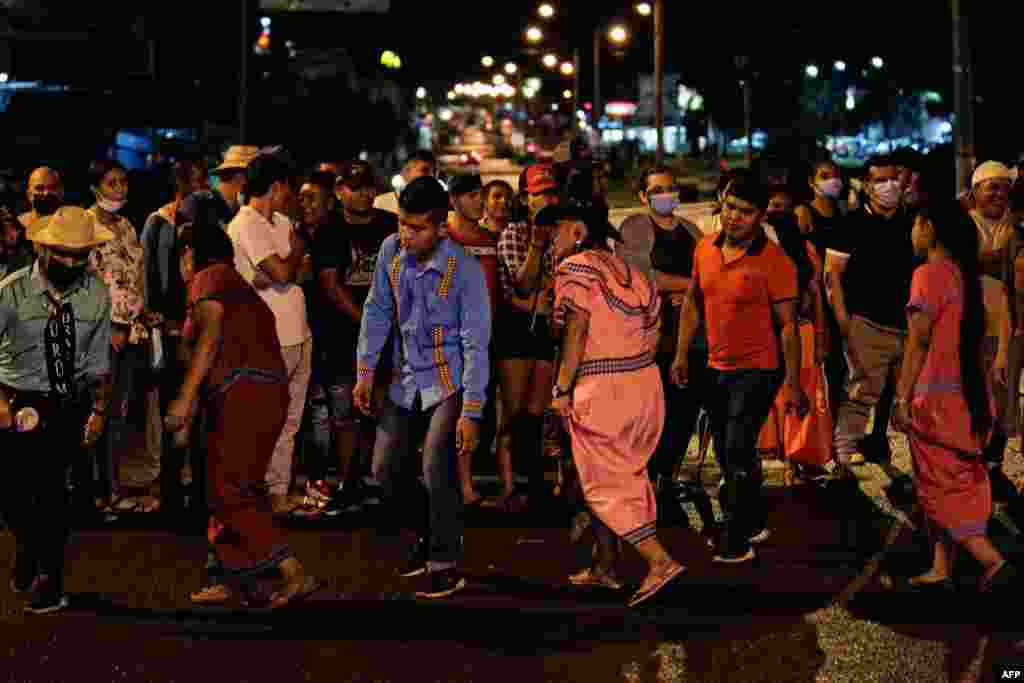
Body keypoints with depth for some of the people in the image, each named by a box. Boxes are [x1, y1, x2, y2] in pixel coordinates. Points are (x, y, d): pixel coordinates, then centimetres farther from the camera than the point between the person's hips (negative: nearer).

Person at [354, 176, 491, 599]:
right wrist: (365, 371, 3)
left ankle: (445, 566, -4)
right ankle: (429, 535, 31)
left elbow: (476, 343, -19)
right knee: (385, 471, 7)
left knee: (437, 469, -18)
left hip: (449, 381, -6)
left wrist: (471, 412, -21)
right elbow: (377, 310, 7)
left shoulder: (464, 270, -21)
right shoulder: (391, 250, -6)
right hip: (406, 379, 6)